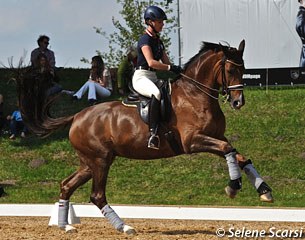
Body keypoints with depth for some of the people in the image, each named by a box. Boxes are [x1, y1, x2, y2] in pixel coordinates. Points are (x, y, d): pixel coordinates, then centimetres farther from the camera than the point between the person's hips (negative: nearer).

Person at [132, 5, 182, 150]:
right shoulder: (145, 39, -9)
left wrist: (178, 70, 1)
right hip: (141, 77, -10)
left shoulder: (158, 41, 19)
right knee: (156, 93, -39)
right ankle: (153, 134, -46)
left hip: (153, 78, 10)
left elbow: (166, 62, 18)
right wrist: (171, 68, -24)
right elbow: (151, 62, -22)